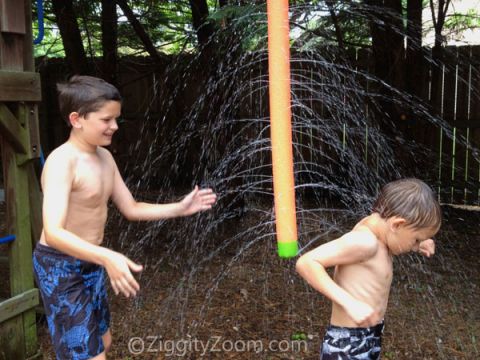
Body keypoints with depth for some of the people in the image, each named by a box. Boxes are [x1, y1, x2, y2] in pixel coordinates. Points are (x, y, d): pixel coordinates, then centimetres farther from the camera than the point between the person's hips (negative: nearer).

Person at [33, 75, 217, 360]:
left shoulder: (104, 157, 3)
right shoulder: (62, 161, -24)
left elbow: (131, 209, 10)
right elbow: (53, 232, -35)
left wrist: (180, 208, 0)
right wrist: (107, 257, -49)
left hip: (90, 263, 9)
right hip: (61, 267, -9)